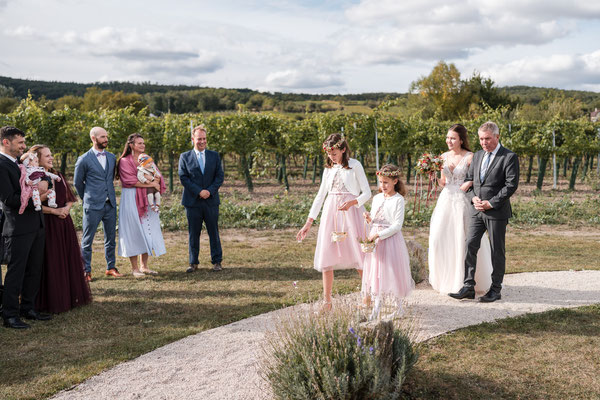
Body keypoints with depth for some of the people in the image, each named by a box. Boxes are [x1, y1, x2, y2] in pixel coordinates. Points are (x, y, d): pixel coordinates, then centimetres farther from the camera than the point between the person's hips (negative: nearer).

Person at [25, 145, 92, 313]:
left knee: (69, 259, 9)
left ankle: (70, 296, 20)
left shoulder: (58, 176, 14)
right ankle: (52, 301, 7)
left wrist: (66, 208, -3)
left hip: (64, 223, 7)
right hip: (47, 225, -6)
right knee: (51, 261, -2)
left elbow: (70, 198, 17)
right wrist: (54, 211, -17)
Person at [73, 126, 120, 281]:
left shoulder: (112, 157, 10)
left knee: (110, 238, 10)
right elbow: (77, 183, 3)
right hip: (93, 206, -5)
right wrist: (87, 198, 10)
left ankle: (110, 267, 20)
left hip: (110, 204, 5)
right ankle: (86, 271, 9)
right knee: (87, 240, 1)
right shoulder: (84, 160, -6)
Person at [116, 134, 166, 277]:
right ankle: (134, 267, 3)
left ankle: (144, 266, 11)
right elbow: (131, 181, -13)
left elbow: (158, 176, 8)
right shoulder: (125, 161, -3)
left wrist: (153, 179, -15)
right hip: (131, 199, -5)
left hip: (146, 199, 6)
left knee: (147, 231, 4)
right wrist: (151, 184, -12)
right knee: (133, 232, -3)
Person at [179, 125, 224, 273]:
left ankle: (217, 262, 13)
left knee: (214, 232, 5)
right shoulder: (185, 157, 5)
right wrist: (199, 191, -13)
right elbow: (183, 177, -4)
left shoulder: (214, 156, 10)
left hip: (211, 200, 1)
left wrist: (210, 191, -11)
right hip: (192, 201, -1)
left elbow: (220, 176, 4)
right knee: (193, 233, 5)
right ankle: (193, 263, 14)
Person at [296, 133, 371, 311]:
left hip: (350, 211, -4)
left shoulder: (354, 165, -1)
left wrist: (352, 202, -23)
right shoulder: (328, 169, 12)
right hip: (330, 212, 4)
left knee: (358, 255, -1)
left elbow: (367, 193, -2)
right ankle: (327, 301, 6)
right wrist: (309, 222, 11)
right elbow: (320, 196, 15)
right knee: (326, 255, 0)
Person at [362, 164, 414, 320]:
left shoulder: (398, 200, -9)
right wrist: (369, 218, -5)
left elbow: (397, 225, -15)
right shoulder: (377, 198, 10)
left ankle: (399, 306, 14)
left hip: (391, 238, -6)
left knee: (390, 271, -1)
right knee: (375, 271, 6)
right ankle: (376, 308, 13)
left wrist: (379, 235, -21)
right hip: (375, 238, 6)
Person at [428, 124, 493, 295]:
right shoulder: (444, 156, 9)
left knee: (463, 241, 0)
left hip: (463, 202, -5)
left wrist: (470, 182, -21)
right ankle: (446, 279, 19)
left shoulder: (470, 157, -7)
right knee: (439, 239, 2)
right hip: (446, 200, 5)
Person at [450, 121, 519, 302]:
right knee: (470, 245, -1)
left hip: (497, 212, -5)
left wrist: (491, 203, -15)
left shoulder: (509, 157, -6)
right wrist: (473, 198, -3)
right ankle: (468, 287, 3)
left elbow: (511, 185, -12)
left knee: (497, 251, 4)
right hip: (477, 210, 6)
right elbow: (469, 179, 16)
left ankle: (495, 289, 13)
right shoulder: (477, 155, 14)